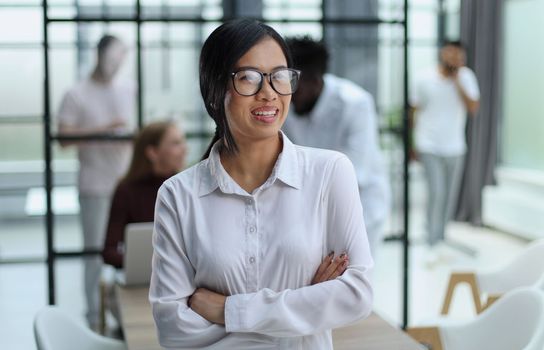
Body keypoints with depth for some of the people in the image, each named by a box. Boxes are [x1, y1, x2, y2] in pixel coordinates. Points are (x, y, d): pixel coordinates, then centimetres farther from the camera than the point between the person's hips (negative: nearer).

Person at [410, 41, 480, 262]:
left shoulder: (466, 76, -1)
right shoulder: (425, 80, -5)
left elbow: (473, 109, -10)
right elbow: (415, 111, 3)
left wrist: (457, 82, -15)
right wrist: (415, 145, 3)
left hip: (455, 148, 3)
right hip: (430, 148, -3)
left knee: (450, 197, 10)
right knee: (437, 194, -13)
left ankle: (441, 237, 26)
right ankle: (433, 245, -8)